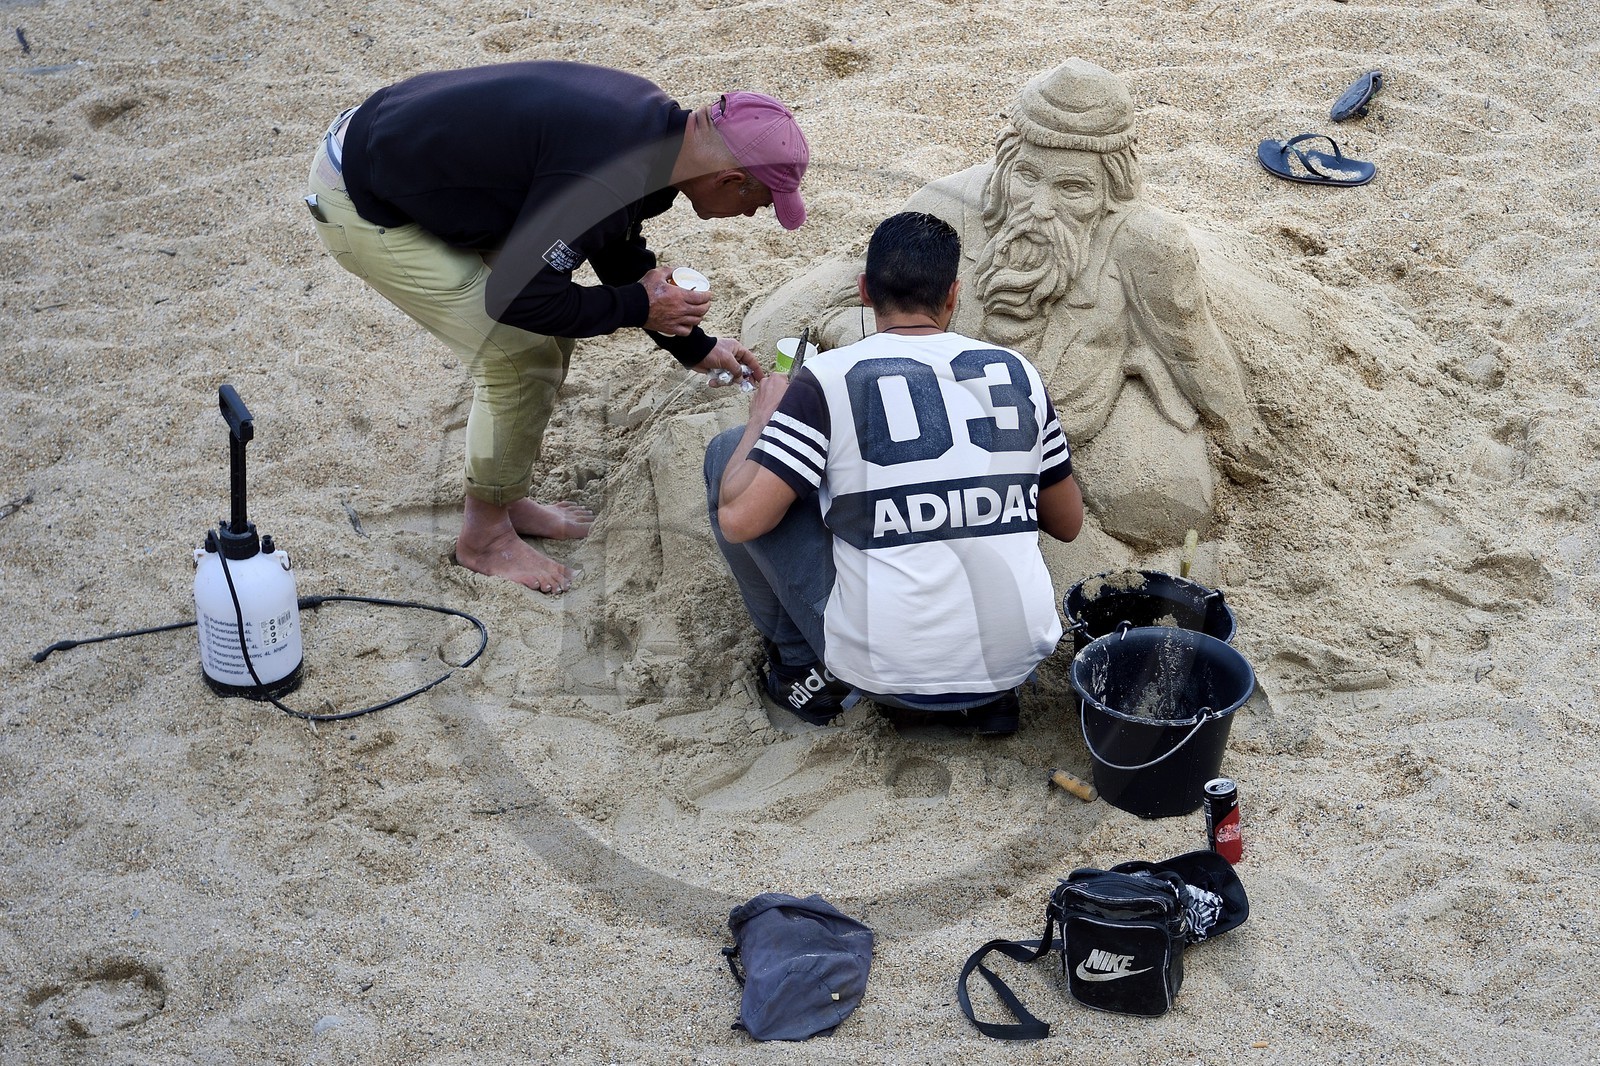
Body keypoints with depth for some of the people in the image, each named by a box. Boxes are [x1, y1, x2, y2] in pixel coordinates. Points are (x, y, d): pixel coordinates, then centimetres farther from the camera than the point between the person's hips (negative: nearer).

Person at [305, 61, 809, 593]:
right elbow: (515, 297, -24)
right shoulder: (599, 177, -32)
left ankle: (506, 500, 27)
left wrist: (695, 346, 21)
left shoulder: (656, 125, -1)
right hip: (361, 206, -9)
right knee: (521, 355, -8)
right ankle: (484, 536, 13)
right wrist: (639, 306, -12)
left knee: (550, 333, 11)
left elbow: (619, 249, 16)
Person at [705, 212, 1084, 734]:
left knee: (729, 452, 8)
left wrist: (764, 416, 6)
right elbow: (1067, 524, 13)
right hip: (1018, 659, 4)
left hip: (885, 672, -4)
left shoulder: (829, 380, -9)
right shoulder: (1017, 373, 3)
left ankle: (802, 667, 17)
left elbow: (739, 518, -14)